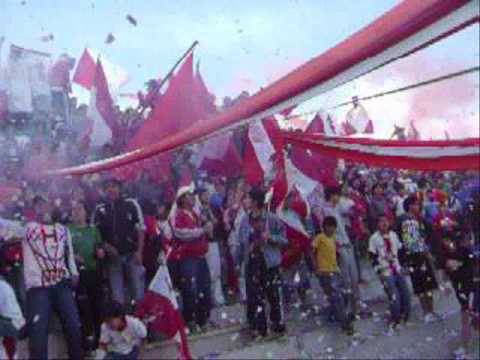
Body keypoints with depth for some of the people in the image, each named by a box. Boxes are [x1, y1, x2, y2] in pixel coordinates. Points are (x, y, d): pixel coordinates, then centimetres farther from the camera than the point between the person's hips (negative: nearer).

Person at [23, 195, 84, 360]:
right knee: (38, 331, -10)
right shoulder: (28, 228, 9)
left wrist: (74, 273, 8)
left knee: (73, 325, 2)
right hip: (38, 287, -3)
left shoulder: (62, 229, 19)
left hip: (62, 284, 3)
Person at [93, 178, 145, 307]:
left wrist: (139, 251, -7)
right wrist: (105, 245, -8)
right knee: (117, 294, 6)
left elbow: (141, 228, 0)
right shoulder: (99, 209, 5)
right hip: (112, 256, 2)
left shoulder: (131, 204, 0)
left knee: (138, 289, 2)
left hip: (132, 253, -1)